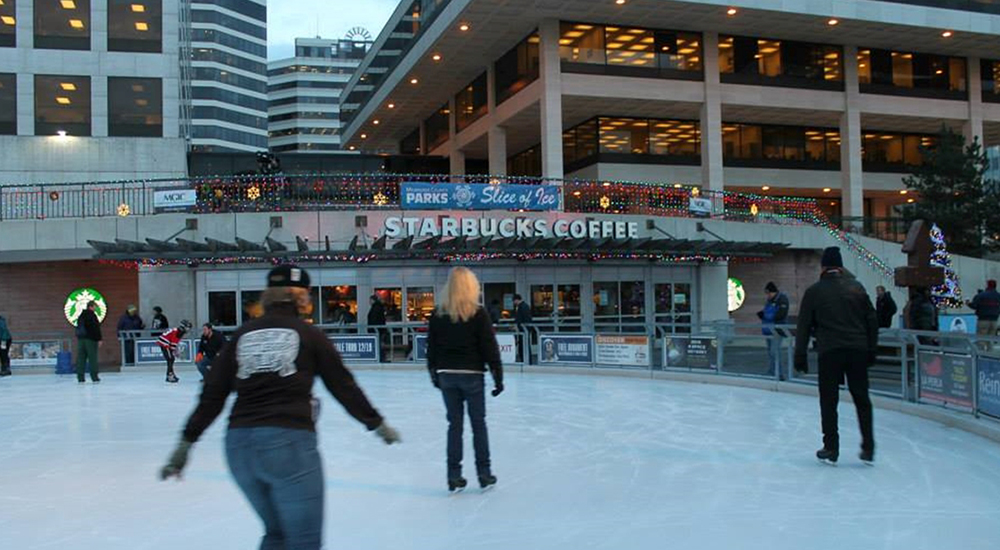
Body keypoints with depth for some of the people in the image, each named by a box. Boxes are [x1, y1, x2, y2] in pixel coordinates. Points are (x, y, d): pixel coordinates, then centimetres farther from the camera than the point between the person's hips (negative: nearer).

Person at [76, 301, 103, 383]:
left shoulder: (81, 316, 15)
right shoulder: (92, 315, -10)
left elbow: (78, 328, 20)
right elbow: (96, 328, -14)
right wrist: (99, 339, -12)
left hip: (80, 339, 7)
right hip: (91, 339, -7)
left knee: (81, 358, 6)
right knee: (92, 358, -4)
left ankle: (80, 378, 6)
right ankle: (94, 378, -3)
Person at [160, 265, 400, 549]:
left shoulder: (242, 335, 10)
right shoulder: (309, 334, 2)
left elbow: (212, 396, 7)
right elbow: (343, 386, 6)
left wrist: (185, 444, 13)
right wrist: (377, 424, 18)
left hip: (239, 445, 5)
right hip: (289, 442, -5)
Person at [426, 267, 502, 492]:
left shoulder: (438, 314, 0)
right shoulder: (478, 313, -9)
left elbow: (431, 348, 6)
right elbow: (490, 347, -9)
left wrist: (434, 374, 17)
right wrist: (498, 377, -4)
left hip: (446, 375, 3)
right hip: (472, 375, -3)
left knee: (454, 424, 10)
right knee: (478, 424, 9)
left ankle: (454, 476, 12)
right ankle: (484, 474, 14)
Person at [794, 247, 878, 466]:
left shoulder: (814, 291, 1)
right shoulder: (856, 287, 8)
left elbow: (804, 326, 1)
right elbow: (872, 321, 9)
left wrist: (800, 356, 5)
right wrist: (871, 350, 14)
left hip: (830, 352, -2)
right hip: (858, 351, 3)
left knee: (828, 401, 6)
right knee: (862, 400, 11)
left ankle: (831, 450, 8)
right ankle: (868, 450, 11)